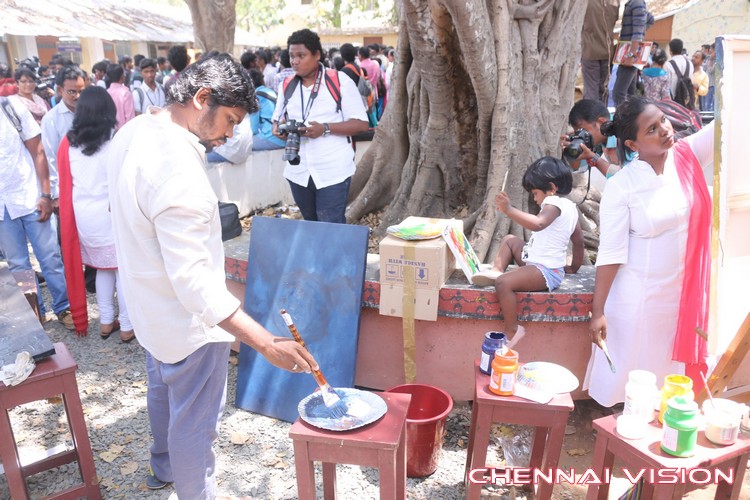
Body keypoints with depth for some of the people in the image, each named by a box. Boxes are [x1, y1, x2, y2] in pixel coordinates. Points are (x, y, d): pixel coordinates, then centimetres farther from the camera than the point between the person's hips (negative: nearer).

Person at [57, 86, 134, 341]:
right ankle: (127, 325, 13)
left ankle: (105, 321, 26)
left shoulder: (68, 142, -1)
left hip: (82, 214, 5)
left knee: (102, 267, 19)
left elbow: (65, 182, 6)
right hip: (113, 214, -5)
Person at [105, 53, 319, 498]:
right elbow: (194, 281, -36)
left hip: (150, 306, 11)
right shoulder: (179, 170, -34)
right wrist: (268, 344, -38)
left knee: (164, 390, 31)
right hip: (188, 321, -10)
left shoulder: (132, 133, -3)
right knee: (195, 422, 9)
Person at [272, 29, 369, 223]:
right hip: (299, 171, 5)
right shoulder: (286, 85, 9)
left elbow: (361, 124, -9)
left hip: (333, 172, -5)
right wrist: (278, 127, -6)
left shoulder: (340, 81, -7)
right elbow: (277, 119, 20)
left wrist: (325, 128, -22)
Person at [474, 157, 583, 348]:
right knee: (510, 240, 22)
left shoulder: (554, 203, -17)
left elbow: (538, 223, -40)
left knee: (503, 283, -30)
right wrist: (573, 267, 32)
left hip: (545, 271, -11)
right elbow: (579, 241, 21)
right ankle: (497, 271, 2)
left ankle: (513, 329, -19)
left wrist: (509, 209, -42)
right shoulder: (570, 206, 13)